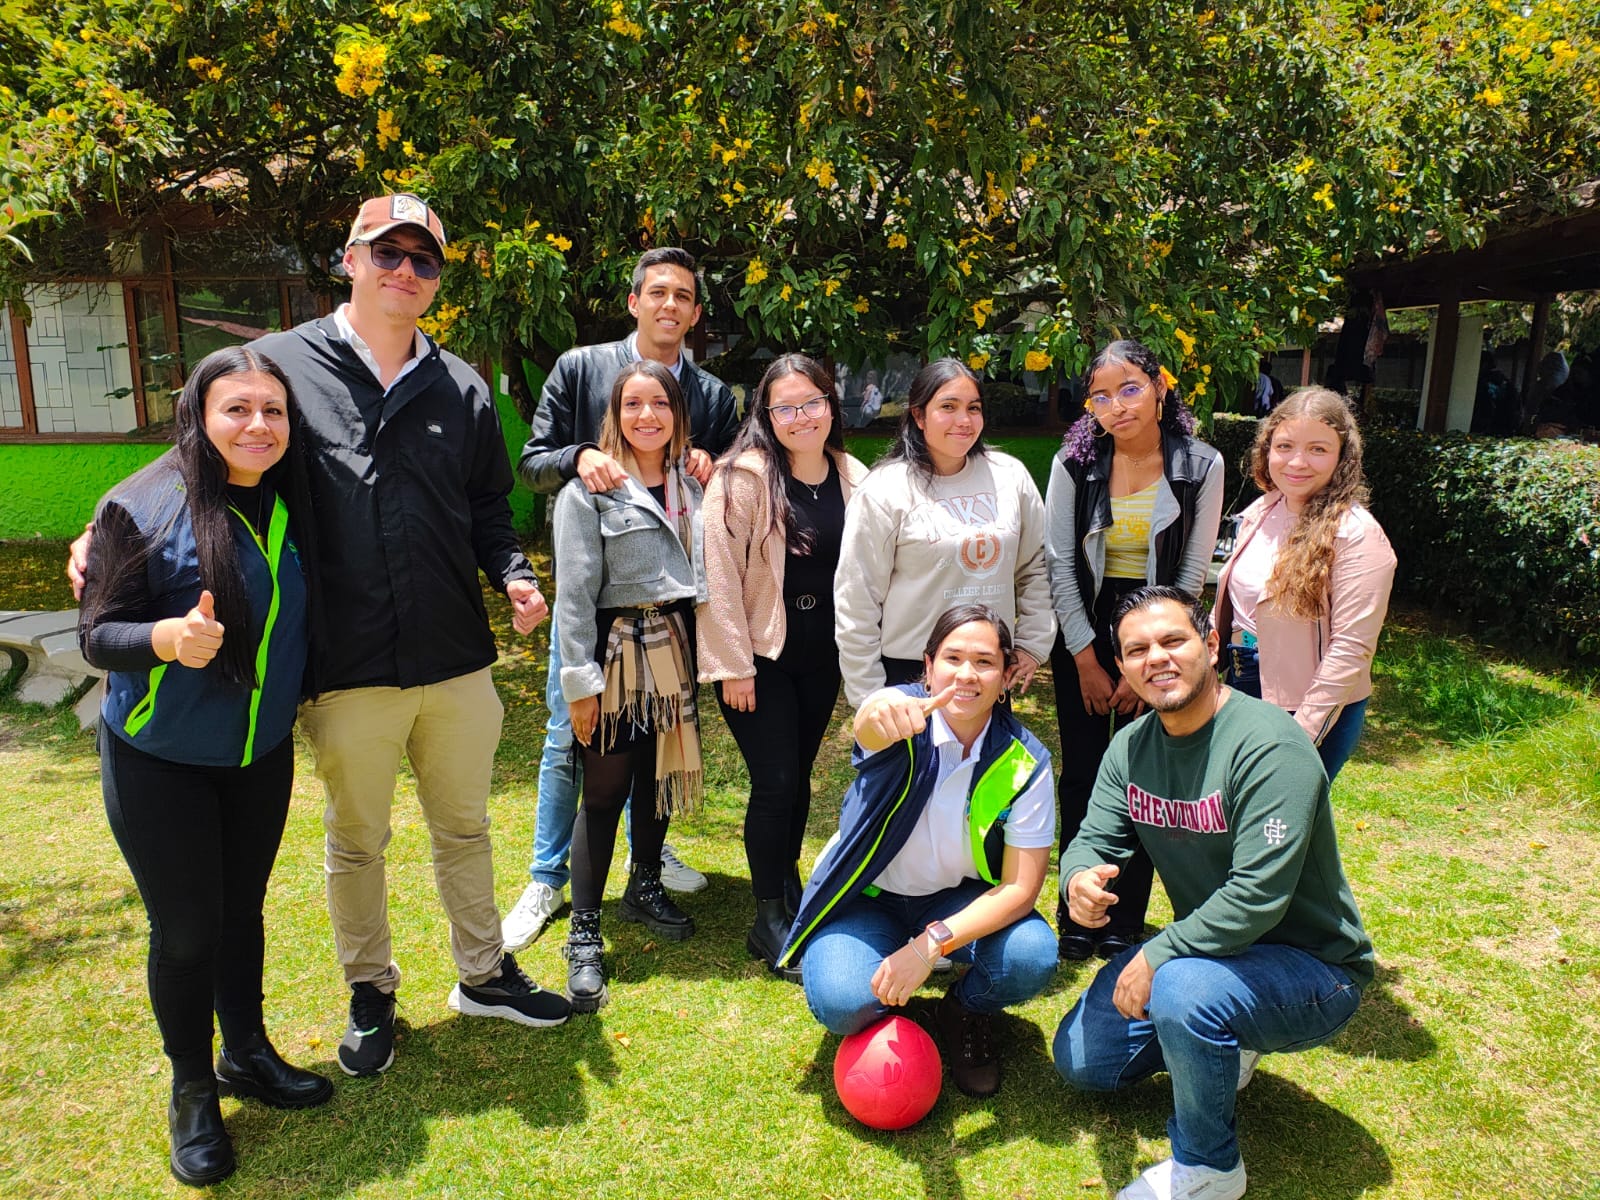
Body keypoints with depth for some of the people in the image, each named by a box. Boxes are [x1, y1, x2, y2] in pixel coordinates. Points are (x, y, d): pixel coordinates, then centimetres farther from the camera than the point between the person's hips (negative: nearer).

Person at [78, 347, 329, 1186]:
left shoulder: (290, 505, -4)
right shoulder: (143, 508, -18)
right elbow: (96, 635, -17)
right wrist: (166, 638, -35)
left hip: (262, 751, 4)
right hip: (160, 761, -4)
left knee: (242, 908, 18)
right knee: (185, 925, 6)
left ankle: (247, 1052, 38)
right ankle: (191, 1092, 28)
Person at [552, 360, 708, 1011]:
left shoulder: (689, 486, 9)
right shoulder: (590, 490, -8)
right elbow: (574, 591, -11)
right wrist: (581, 679, -14)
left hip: (675, 647, 6)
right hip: (616, 650, -5)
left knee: (661, 775, 16)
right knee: (605, 791, -1)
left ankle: (645, 888, 37)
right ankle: (584, 937, 10)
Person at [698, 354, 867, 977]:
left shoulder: (852, 477, 1)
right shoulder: (744, 477, -14)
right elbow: (720, 574, -15)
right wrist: (733, 664, -15)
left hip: (822, 657, 5)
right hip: (759, 657, -5)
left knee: (799, 776, 15)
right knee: (776, 782, -4)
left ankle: (788, 885, 35)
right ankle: (770, 920, 11)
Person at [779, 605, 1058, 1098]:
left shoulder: (1024, 762, -16)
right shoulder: (905, 715, -21)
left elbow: (1021, 886, -18)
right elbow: (868, 727, -47)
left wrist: (931, 944, -31)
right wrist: (882, 711, -74)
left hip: (960, 899, 2)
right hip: (869, 896, -1)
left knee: (1032, 956, -28)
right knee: (842, 1002, -29)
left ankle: (965, 1010, 8)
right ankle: (884, 1018, 11)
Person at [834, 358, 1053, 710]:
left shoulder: (1010, 476, 2)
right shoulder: (885, 490, -10)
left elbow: (1036, 566, 12)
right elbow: (856, 601, -9)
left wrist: (1033, 643, 6)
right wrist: (869, 699, -7)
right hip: (909, 671, -4)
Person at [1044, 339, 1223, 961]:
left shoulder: (1201, 466, -7)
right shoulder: (1074, 462, -6)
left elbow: (1192, 572, -5)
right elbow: (1059, 564, -5)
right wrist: (1086, 660, -6)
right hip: (1083, 631, 1)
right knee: (1082, 775, 5)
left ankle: (1125, 921, 19)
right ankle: (1076, 917, 19)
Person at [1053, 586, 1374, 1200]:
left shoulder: (1268, 745, -26)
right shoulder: (1132, 746, -2)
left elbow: (1258, 896, -31)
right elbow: (1094, 839, -4)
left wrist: (1157, 956, -28)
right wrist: (1079, 879, -28)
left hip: (1311, 966, -7)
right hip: (1202, 948, 7)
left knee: (1184, 989, -37)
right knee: (1079, 1059, 8)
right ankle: (1219, 1049, 27)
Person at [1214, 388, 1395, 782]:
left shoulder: (1356, 535, -18)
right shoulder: (1260, 513, 3)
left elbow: (1351, 648, -20)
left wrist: (1299, 734, -20)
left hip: (1314, 711, -7)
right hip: (1241, 692, 7)